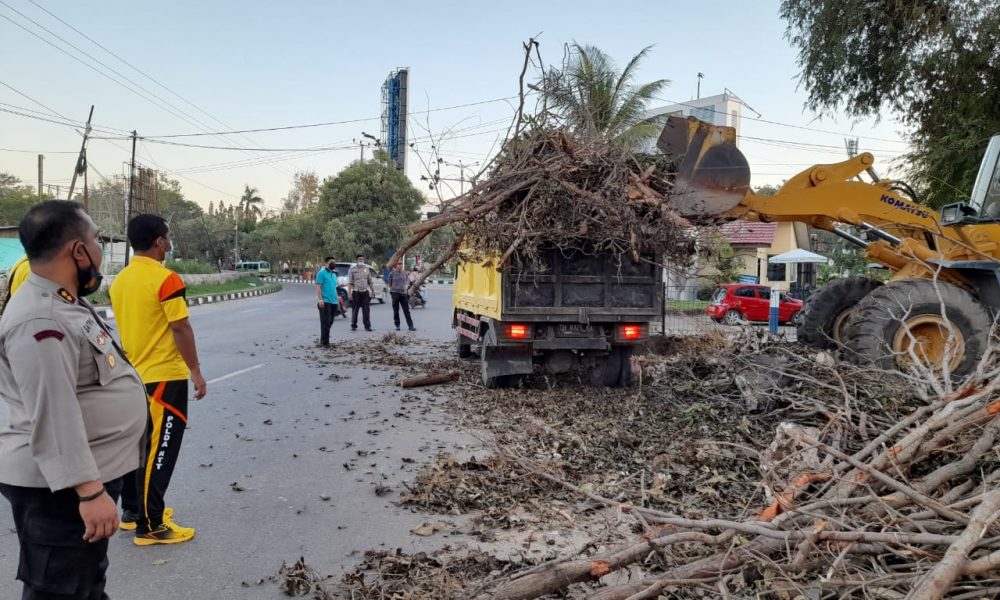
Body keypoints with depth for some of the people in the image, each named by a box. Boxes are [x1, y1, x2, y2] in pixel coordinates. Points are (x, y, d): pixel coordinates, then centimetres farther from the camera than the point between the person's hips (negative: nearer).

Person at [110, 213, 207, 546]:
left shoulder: (120, 280, 7)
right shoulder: (166, 279, -17)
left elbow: (124, 325, 15)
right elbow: (180, 328, -18)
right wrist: (196, 372, -11)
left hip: (133, 376, 8)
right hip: (164, 376, -8)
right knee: (157, 452, -2)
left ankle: (131, 511, 28)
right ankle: (150, 526, 5)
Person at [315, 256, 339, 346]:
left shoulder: (334, 274, 20)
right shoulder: (321, 273, -5)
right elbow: (318, 287, -12)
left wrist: (337, 298, 20)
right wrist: (320, 299, -20)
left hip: (333, 302, 8)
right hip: (325, 302, -8)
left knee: (330, 322, 11)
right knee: (325, 322, -9)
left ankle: (324, 340, 20)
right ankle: (324, 341, -5)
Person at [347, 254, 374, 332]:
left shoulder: (366, 269, 12)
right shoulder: (352, 269, 1)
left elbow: (370, 281, 19)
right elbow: (350, 283, -4)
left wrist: (372, 290, 15)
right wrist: (349, 293, -11)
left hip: (365, 292, 3)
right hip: (356, 292, -3)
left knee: (366, 310, -1)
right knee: (355, 310, 4)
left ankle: (367, 326, 3)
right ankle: (353, 326, 14)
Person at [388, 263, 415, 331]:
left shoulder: (404, 273, 7)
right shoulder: (392, 274, -3)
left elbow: (408, 280, 22)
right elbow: (389, 283, 6)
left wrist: (406, 285, 10)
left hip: (403, 293, 3)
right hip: (395, 293, -2)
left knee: (407, 311, 1)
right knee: (396, 311, 3)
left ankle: (410, 326, 1)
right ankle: (397, 326, 13)